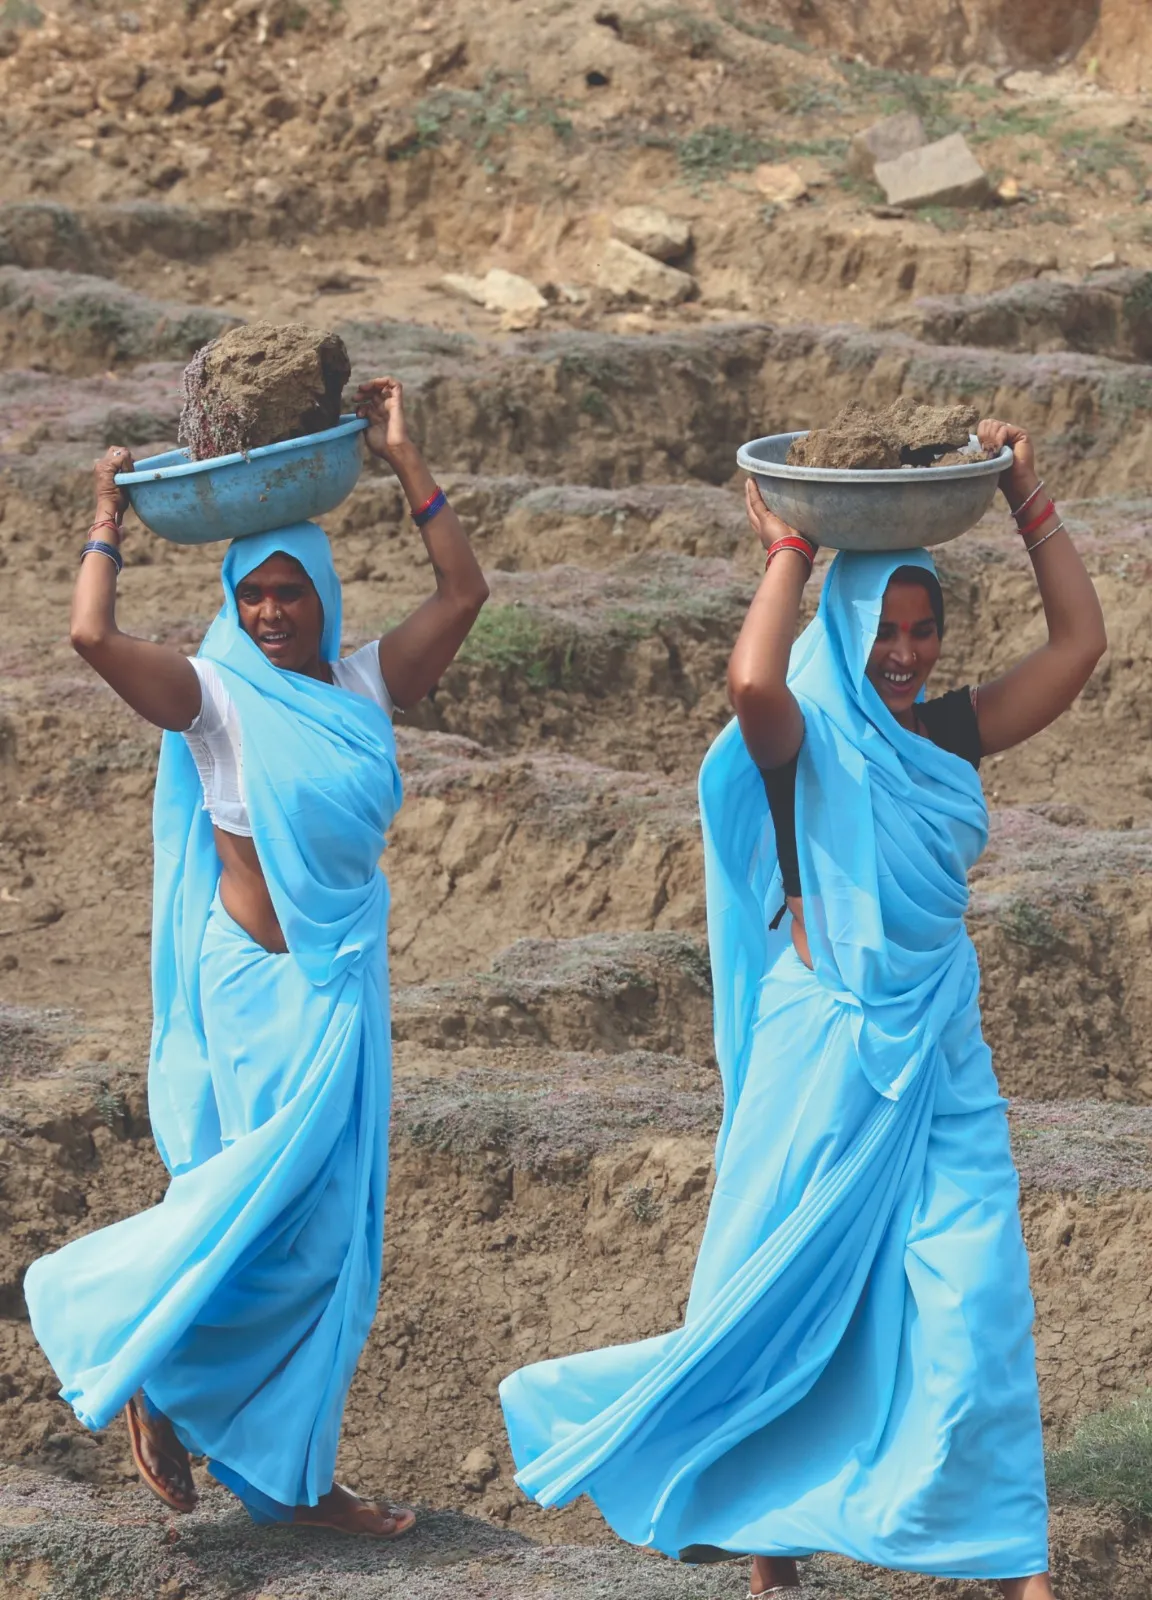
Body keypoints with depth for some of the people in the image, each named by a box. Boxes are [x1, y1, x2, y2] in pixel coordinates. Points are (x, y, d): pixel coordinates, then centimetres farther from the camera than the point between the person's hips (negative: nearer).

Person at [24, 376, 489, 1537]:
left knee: (332, 1238, 8)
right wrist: (109, 516, -9)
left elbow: (463, 591, 2)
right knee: (279, 1211, -13)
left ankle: (292, 1477, 17)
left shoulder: (363, 687, 6)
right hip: (258, 988, -6)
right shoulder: (214, 697, -8)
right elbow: (91, 635, -23)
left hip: (345, 985, 6)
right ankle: (140, 1358, 10)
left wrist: (404, 463, 2)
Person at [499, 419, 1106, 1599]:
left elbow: (1079, 642, 6)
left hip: (942, 1057, 4)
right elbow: (752, 680, -32)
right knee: (796, 1287, 5)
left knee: (972, 1295, -2)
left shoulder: (953, 733, 6)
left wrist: (1029, 504, 1)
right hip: (826, 1047, -4)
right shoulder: (808, 739, -9)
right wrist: (788, 554, -19)